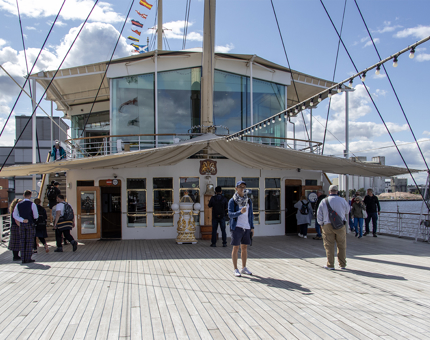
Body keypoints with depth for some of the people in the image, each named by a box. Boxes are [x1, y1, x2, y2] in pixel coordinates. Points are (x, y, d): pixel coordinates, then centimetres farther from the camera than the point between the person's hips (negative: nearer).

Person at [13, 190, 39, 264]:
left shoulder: (18, 204, 6)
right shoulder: (32, 204, -9)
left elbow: (15, 215, 0)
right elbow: (36, 216, -8)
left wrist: (22, 220, -7)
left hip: (22, 224, 4)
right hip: (30, 224, -4)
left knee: (23, 242, 8)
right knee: (29, 241, 1)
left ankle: (23, 258, 9)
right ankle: (28, 258, 0)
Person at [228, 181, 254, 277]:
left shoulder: (248, 201, 10)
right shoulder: (232, 201, -4)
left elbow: (251, 214, 14)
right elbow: (230, 214, -11)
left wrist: (252, 227, 10)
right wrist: (240, 212, -27)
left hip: (246, 227, 5)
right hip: (237, 227, -4)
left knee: (244, 247, 10)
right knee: (236, 248, -1)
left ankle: (244, 268, 21)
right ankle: (236, 269, 7)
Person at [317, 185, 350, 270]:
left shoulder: (324, 201, 0)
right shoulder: (342, 200, -2)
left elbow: (319, 215, 3)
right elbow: (347, 210, 16)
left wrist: (321, 223, 17)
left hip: (328, 225, 0)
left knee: (329, 245, 3)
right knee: (342, 245, 10)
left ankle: (330, 265, 3)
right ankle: (342, 264, 16)